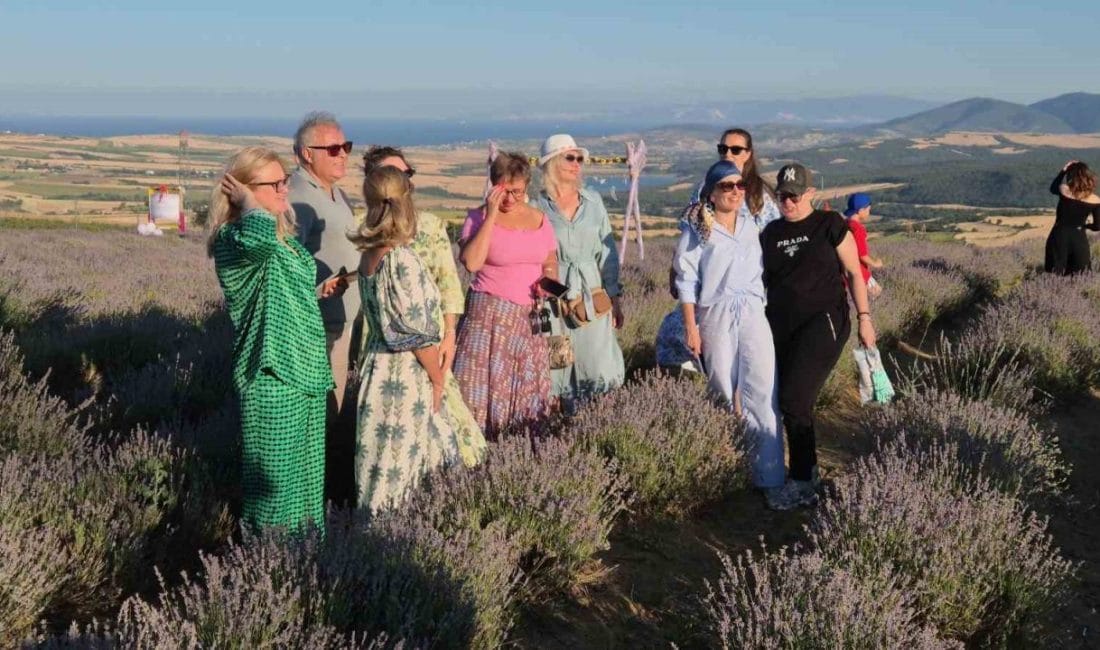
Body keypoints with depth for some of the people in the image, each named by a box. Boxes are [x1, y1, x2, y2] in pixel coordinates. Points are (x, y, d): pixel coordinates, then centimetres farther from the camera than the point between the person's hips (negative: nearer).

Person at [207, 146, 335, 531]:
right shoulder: (232, 239, -16)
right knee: (278, 484, 1)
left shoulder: (285, 238, 12)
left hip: (305, 372, 9)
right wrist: (247, 198, -23)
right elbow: (260, 232, -41)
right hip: (272, 379, -9)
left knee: (306, 479, 18)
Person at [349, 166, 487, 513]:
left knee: (384, 452, 16)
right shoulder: (402, 260, -21)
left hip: (378, 365, 8)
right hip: (406, 373, -8)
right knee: (403, 457, 3)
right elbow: (418, 332, -18)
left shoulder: (368, 255, 3)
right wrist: (438, 378, -7)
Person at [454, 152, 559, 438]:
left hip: (531, 317, 4)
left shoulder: (539, 219, 9)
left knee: (526, 386, 6)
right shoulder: (480, 217, -4)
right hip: (490, 316, -4)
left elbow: (551, 264, 19)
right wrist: (491, 215, -18)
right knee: (486, 383, -7)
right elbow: (471, 262, -20)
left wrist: (548, 280, -5)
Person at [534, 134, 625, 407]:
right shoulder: (537, 206, -1)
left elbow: (608, 252, 11)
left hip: (592, 296, 3)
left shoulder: (593, 200, 8)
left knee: (599, 372, -2)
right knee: (558, 372, 1)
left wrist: (615, 297, 8)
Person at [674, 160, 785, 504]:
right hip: (715, 317, -3)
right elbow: (686, 280, -2)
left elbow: (763, 273, 17)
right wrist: (690, 326, -7)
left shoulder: (752, 227, 12)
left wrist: (767, 310, 13)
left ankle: (770, 476, -3)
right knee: (723, 393, 3)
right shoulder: (696, 230, 0)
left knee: (763, 393, -6)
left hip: (753, 313, 3)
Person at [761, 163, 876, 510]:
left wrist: (864, 317, -3)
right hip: (781, 328, 5)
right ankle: (809, 470, 25)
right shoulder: (770, 233, 11)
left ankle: (801, 484, -7)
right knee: (793, 403, 8)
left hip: (823, 322, -5)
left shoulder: (830, 225, -1)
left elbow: (854, 272, 2)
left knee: (794, 399, -16)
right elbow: (763, 279, 18)